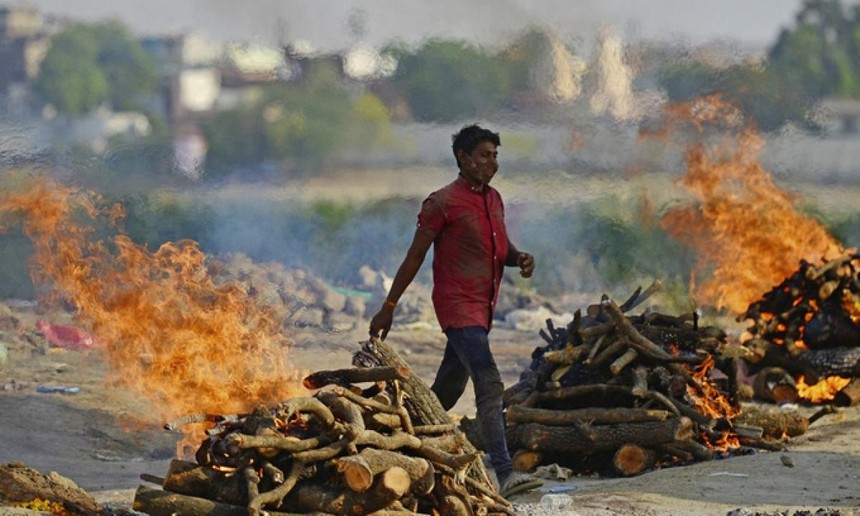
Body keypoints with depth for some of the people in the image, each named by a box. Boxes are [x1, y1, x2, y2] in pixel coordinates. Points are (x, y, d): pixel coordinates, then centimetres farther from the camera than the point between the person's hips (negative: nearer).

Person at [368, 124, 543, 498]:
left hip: (482, 308, 8)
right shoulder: (442, 203, -10)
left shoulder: (493, 200, 13)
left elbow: (502, 250, 23)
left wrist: (519, 258, -1)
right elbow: (415, 257, -6)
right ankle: (504, 474, -26)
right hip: (458, 306, -8)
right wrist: (389, 307, -3)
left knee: (447, 390, 17)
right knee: (489, 385, -19)